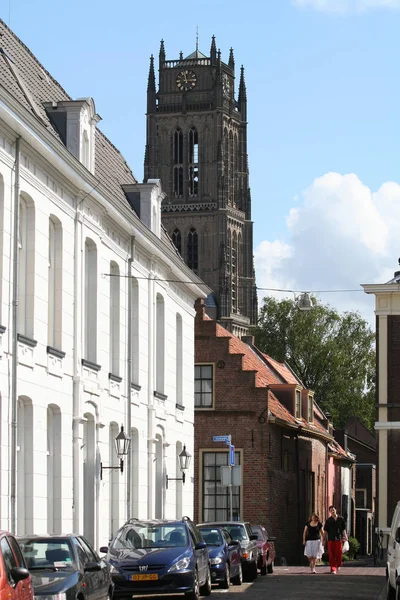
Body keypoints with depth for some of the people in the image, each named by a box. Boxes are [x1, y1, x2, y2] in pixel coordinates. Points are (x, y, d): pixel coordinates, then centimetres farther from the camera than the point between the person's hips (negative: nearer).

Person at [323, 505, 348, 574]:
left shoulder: (341, 519, 6)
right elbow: (325, 531, 7)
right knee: (331, 554, -5)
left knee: (338, 553, 3)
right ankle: (333, 569, -4)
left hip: (339, 538, 0)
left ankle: (338, 565, 29)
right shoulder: (328, 520, 6)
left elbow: (344, 529, 8)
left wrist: (345, 536, -1)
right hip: (331, 539, 0)